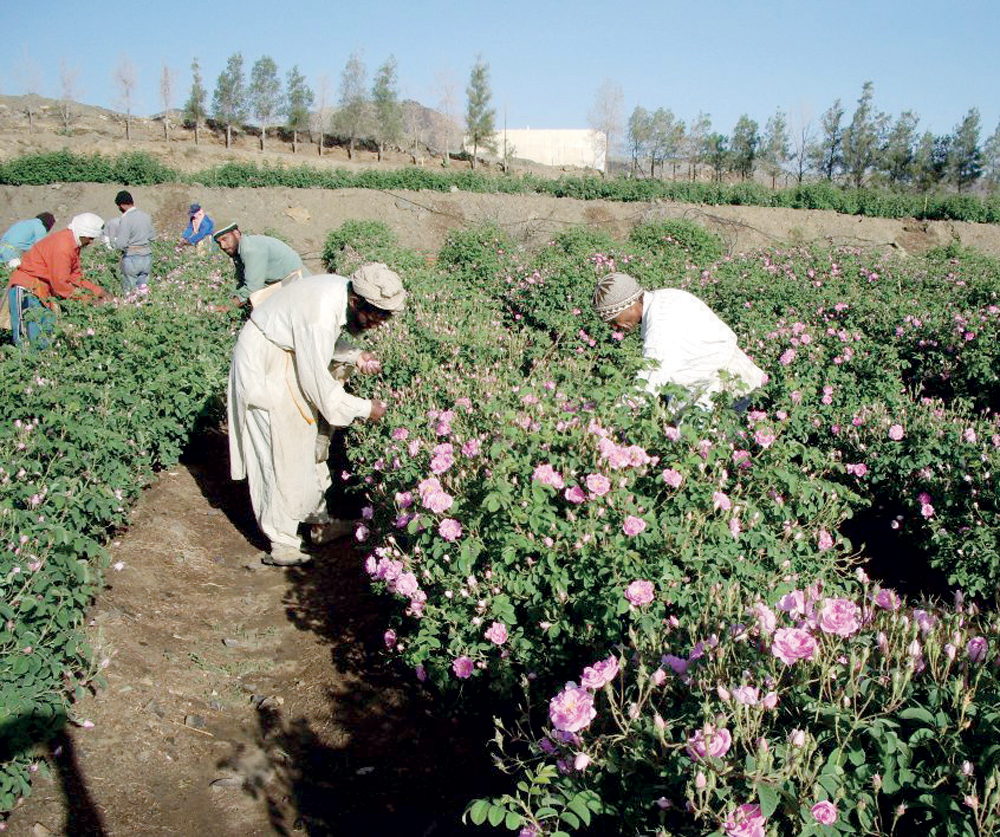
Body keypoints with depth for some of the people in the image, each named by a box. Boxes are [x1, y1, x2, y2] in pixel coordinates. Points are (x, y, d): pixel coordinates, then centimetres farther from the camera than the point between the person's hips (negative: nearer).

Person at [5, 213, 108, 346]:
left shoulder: (73, 244, 8)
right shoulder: (62, 245, -21)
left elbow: (75, 277, 13)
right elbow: (60, 284, -21)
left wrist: (98, 291, 5)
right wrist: (85, 298, -14)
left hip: (43, 290, 10)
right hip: (26, 289, -10)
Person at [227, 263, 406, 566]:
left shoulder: (345, 290, -8)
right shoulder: (319, 316, -35)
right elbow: (319, 386, -28)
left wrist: (355, 355, -5)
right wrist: (365, 408, -18)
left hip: (291, 359, 10)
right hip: (264, 369, -9)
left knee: (309, 441, 15)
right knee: (283, 454, -6)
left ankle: (319, 519, 29)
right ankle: (282, 545, 5)